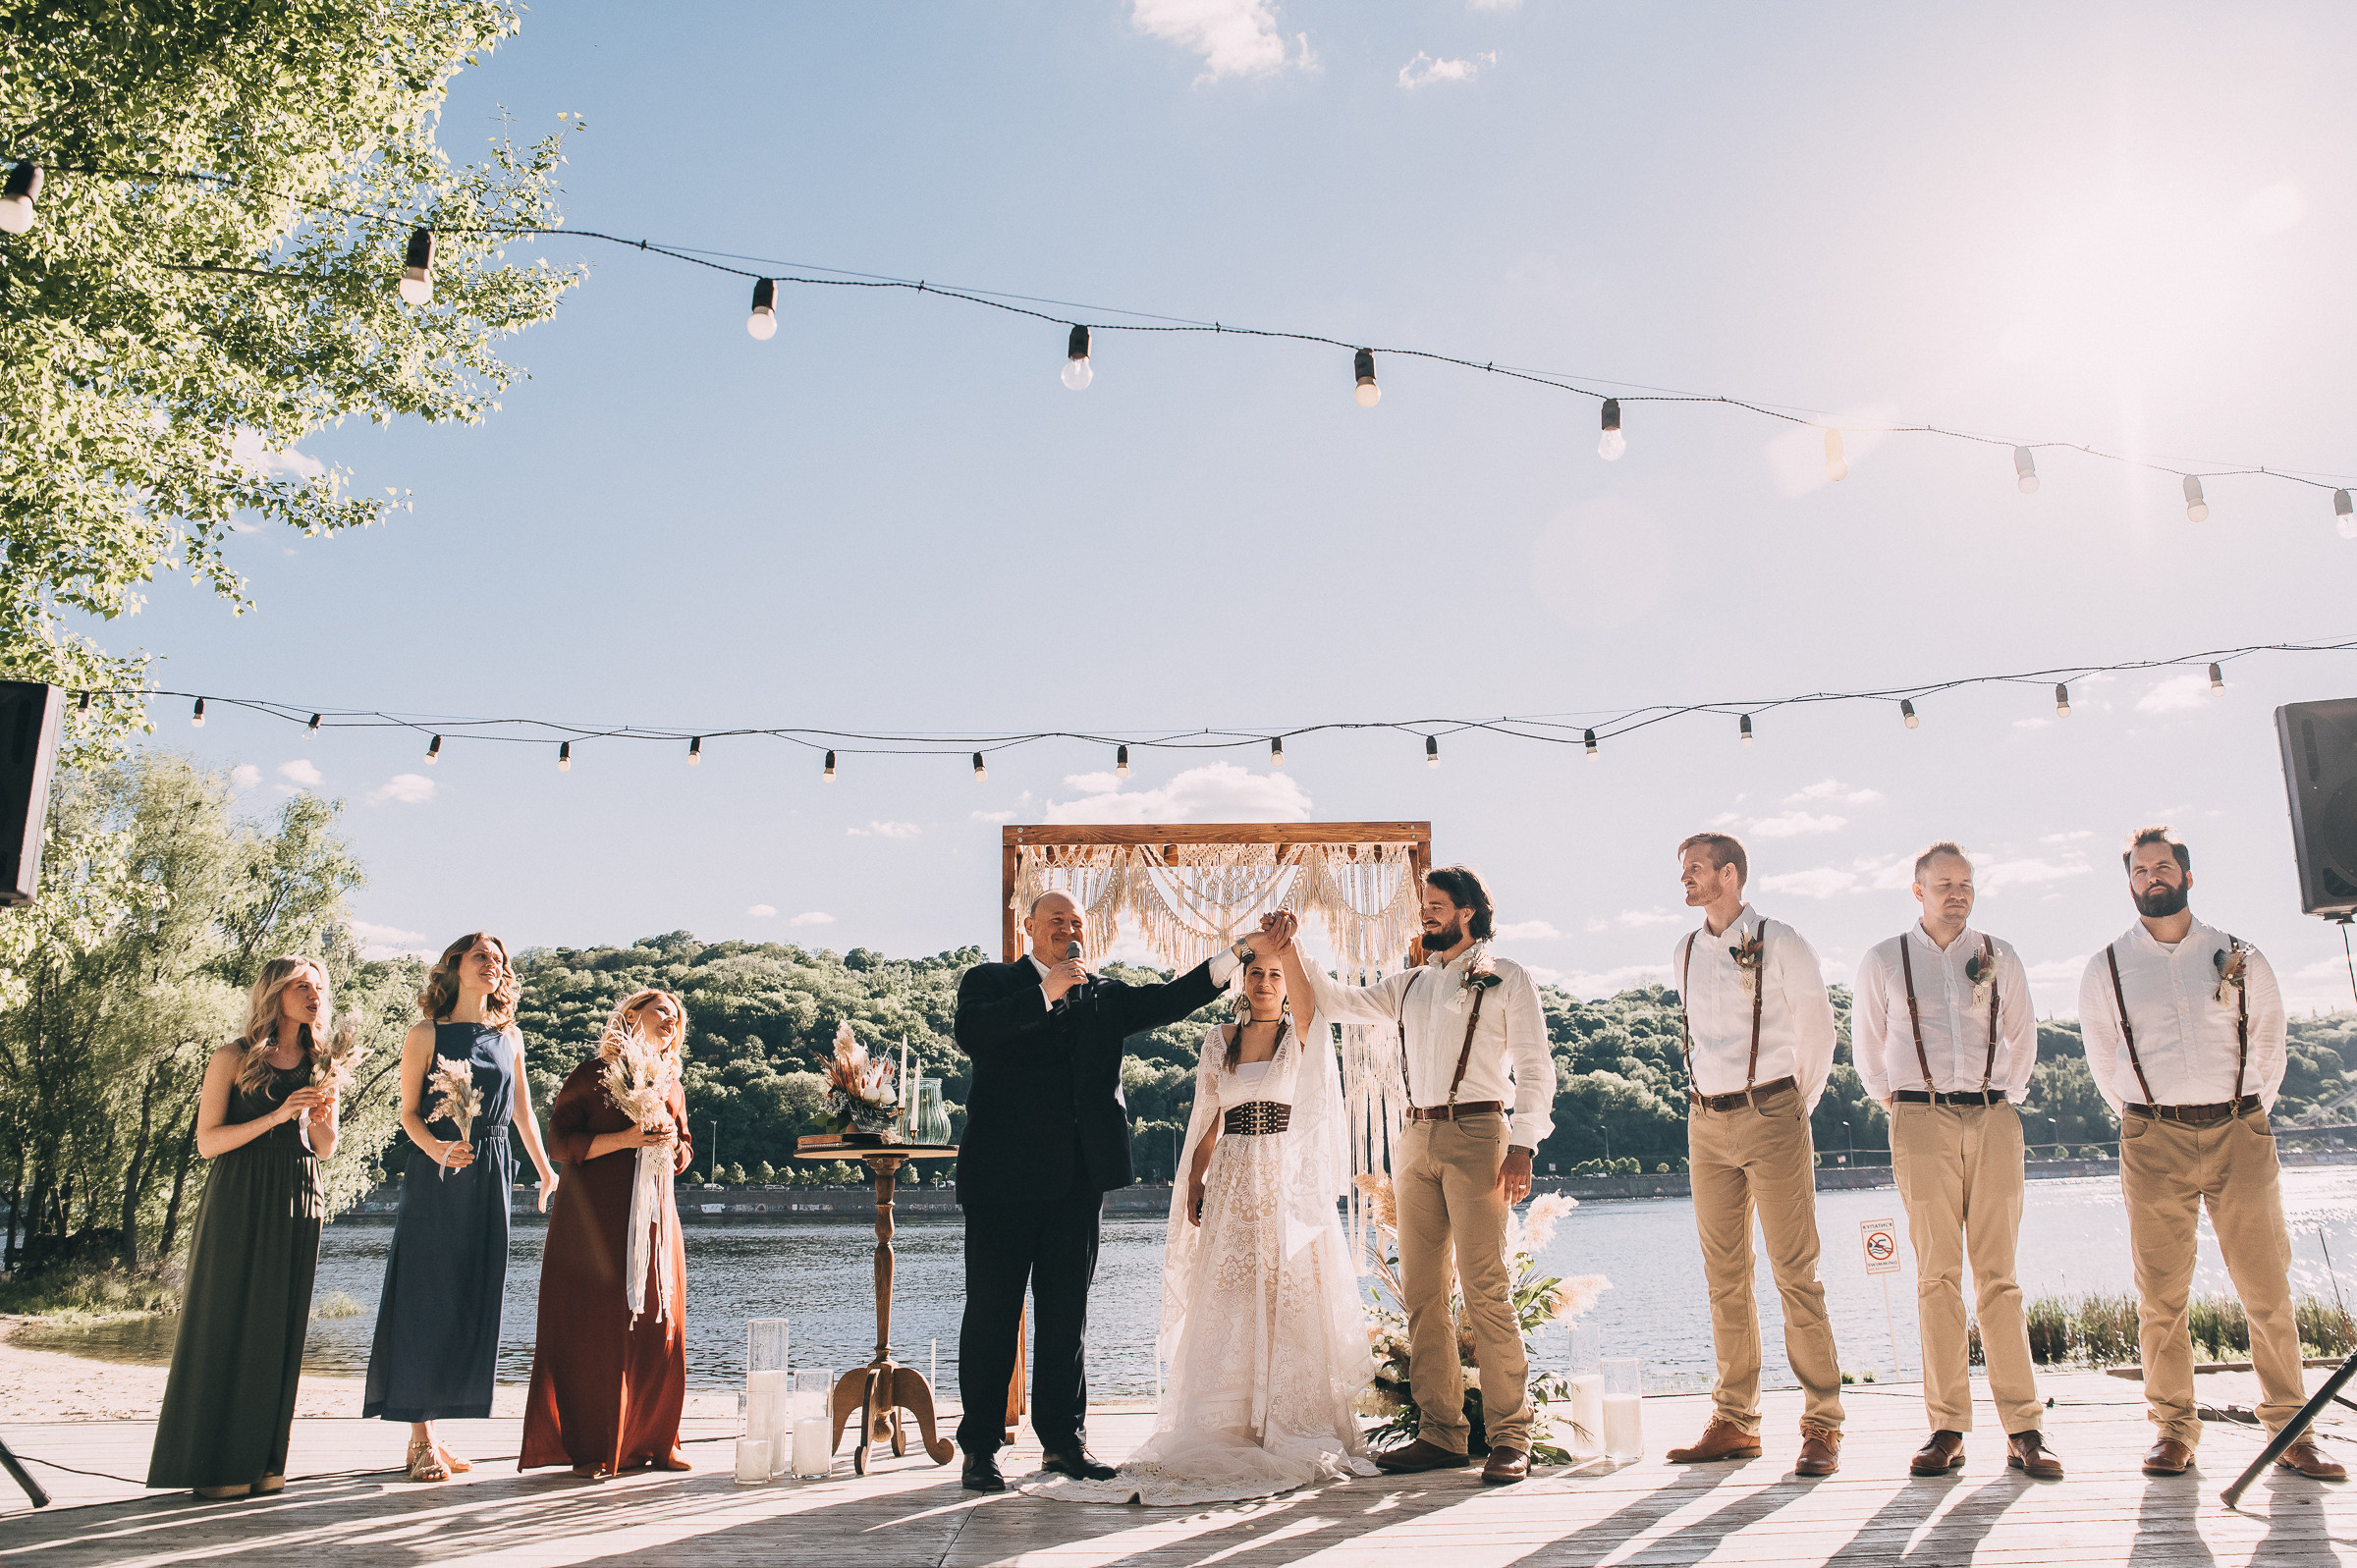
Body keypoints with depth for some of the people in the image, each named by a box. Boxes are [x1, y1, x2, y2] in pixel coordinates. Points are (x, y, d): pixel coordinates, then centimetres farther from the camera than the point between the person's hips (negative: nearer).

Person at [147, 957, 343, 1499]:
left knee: (279, 1329, 3)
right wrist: (275, 1116, -18)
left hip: (297, 1204, 4)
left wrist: (323, 1119, -10)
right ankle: (214, 1463, 6)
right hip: (238, 1203, -4)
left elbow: (325, 1151, 11)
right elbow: (207, 1142, -7)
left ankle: (262, 1461, 9)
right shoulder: (233, 1059, -1)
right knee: (226, 1326, -2)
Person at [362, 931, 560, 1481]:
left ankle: (436, 1431, 13)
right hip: (435, 1177, -4)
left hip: (490, 1176, 5)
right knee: (427, 1302, -5)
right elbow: (409, 1113, -3)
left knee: (472, 1305, 4)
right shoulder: (427, 1035, -1)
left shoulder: (509, 1034, 12)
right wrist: (436, 1149, -22)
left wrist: (546, 1170, 22)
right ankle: (420, 1440, 1)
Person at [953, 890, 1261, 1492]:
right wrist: (1047, 992, -17)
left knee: (1066, 1311, 11)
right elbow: (971, 1034, -15)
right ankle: (980, 1448, 11)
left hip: (1079, 1179, 4)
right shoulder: (991, 981, 4)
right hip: (1004, 1173, -4)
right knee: (991, 1311, 2)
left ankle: (1063, 1439, 21)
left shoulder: (1105, 995, 16)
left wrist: (1241, 951, -6)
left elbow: (1172, 998, 4)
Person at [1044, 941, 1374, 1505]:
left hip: (1289, 1181, -2)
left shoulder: (1301, 1034, 2)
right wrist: (1194, 1180, 5)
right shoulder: (1221, 1040, 9)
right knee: (1228, 1302, 1)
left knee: (1291, 1298, -2)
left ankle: (1293, 1426, 8)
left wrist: (1288, 942, -31)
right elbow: (1209, 1116, 11)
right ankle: (1232, 1430, 8)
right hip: (1232, 1180, 2)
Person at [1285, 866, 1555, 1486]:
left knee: (1486, 1290, -9)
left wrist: (1522, 1148, -12)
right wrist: (1287, 949, 5)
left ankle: (1509, 1437, -3)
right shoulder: (1409, 985, 20)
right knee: (1420, 1292, 4)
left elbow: (1535, 1068, -1)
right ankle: (1441, 1433, 11)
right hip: (1416, 1138, 6)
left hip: (1476, 1135, -6)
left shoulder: (1506, 978, 4)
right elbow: (1330, 1000, 19)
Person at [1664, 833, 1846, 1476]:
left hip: (1771, 1116, -5)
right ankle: (1735, 1422, 14)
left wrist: (1797, 1105, 10)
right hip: (1708, 1125, 5)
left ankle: (1823, 1426, 3)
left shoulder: (1781, 944, -3)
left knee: (1795, 1274, -5)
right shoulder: (1683, 954, 13)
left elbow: (1817, 1029, 5)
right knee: (1725, 1278, 7)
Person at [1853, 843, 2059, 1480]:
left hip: (1994, 1121, 1)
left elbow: (2022, 1036, 22)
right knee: (1938, 1276, -3)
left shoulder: (1999, 956, 11)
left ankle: (2023, 1431, 2)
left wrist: (2007, 1096, 16)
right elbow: (1866, 1044, 17)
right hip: (1922, 1122, -1)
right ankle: (1947, 1429, 1)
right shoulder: (1882, 961, 7)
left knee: (1998, 1276, -1)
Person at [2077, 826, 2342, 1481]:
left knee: (2268, 1287, 0)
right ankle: (2174, 1430, 9)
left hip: (2239, 1134, 1)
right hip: (2154, 1143, 0)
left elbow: (2268, 1040, 18)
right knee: (2160, 1295, 0)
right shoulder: (2107, 969, 7)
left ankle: (2291, 1431, 11)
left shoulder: (2241, 958, 8)